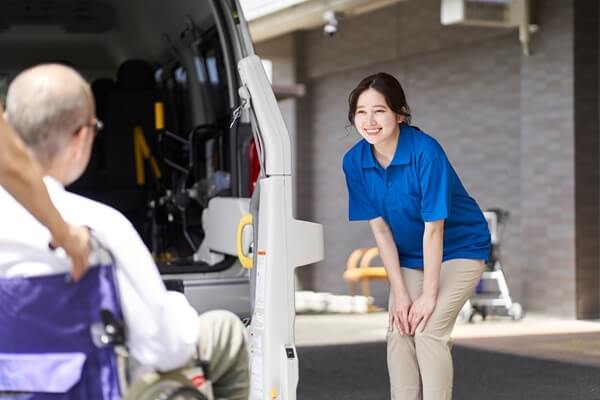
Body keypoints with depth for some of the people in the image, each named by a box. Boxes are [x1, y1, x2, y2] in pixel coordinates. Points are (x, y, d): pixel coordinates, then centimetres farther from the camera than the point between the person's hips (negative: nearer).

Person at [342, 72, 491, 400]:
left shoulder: (425, 152, -30)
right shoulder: (354, 161, -14)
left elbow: (433, 228, -26)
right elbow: (380, 228, -10)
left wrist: (429, 294, -21)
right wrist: (399, 293, -11)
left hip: (459, 249, -5)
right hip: (409, 255, 5)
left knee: (428, 330, -15)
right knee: (399, 330, -3)